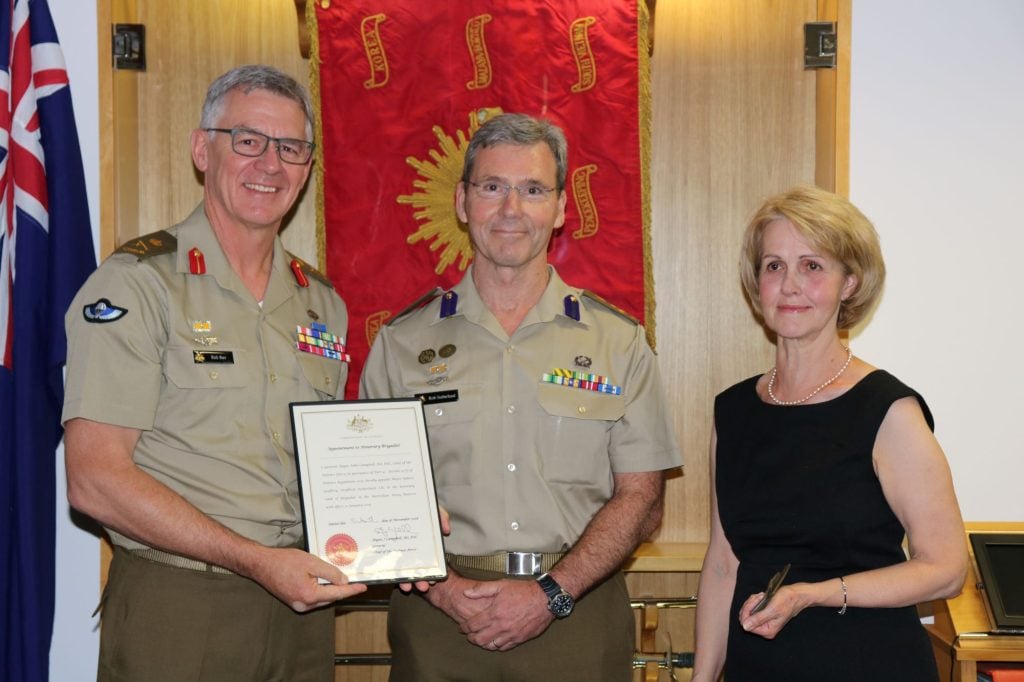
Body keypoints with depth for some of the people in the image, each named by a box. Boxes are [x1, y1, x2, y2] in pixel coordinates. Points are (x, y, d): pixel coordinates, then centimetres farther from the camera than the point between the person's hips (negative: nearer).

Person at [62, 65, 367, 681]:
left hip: (302, 604, 6)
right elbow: (95, 479, -16)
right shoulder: (137, 284, -9)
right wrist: (255, 560, -21)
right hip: (176, 612, -5)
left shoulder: (322, 302, 10)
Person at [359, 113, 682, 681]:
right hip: (439, 619, 0)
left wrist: (552, 593, -12)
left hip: (576, 617, 0)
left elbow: (641, 499, 0)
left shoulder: (619, 341, 3)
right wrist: (443, 589, -12)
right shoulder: (402, 342, 3)